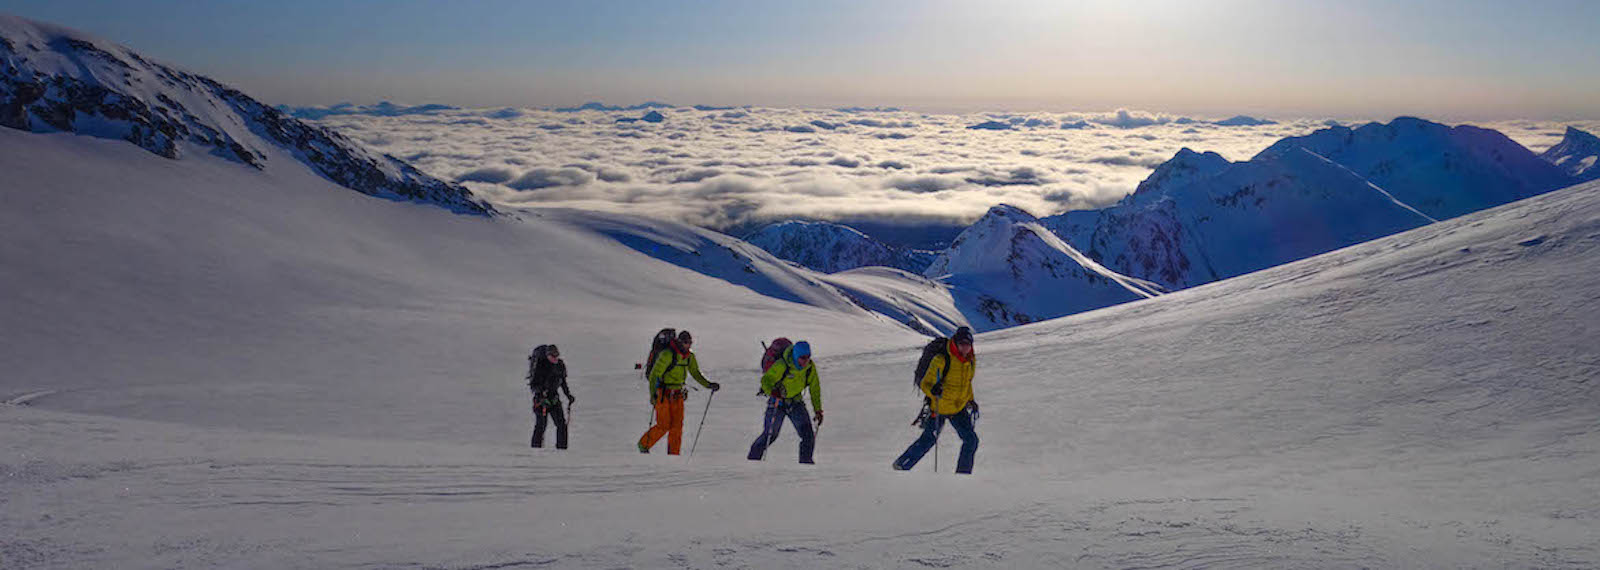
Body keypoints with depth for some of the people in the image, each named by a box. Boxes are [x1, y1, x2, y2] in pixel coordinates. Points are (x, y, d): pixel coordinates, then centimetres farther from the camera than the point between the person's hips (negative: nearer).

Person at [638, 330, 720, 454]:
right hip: (663, 394, -6)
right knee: (663, 426, -6)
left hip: (678, 395, 6)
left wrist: (708, 384, 4)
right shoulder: (668, 354, -18)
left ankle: (673, 454, 5)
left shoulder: (689, 356, 4)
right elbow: (654, 374, -19)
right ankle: (644, 444, 16)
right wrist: (653, 394, -27)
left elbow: (696, 373, 17)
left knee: (677, 425, -2)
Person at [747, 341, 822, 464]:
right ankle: (753, 456, 17)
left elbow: (815, 389, 1)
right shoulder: (782, 365, -24)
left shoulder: (810, 367, -9)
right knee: (770, 434, -3)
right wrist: (772, 391, -44)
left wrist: (818, 410, 0)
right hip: (777, 402, -4)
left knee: (807, 433, -13)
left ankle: (806, 460, -3)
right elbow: (766, 380, -23)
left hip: (795, 402, 4)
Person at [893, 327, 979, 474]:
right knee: (929, 440, 2)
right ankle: (901, 465, 20)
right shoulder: (941, 360, -24)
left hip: (959, 408, 6)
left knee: (971, 440, -3)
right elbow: (925, 383, -20)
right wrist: (933, 390, -41)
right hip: (939, 408, -5)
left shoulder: (971, 360, -2)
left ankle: (963, 473, 13)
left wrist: (970, 400, 13)